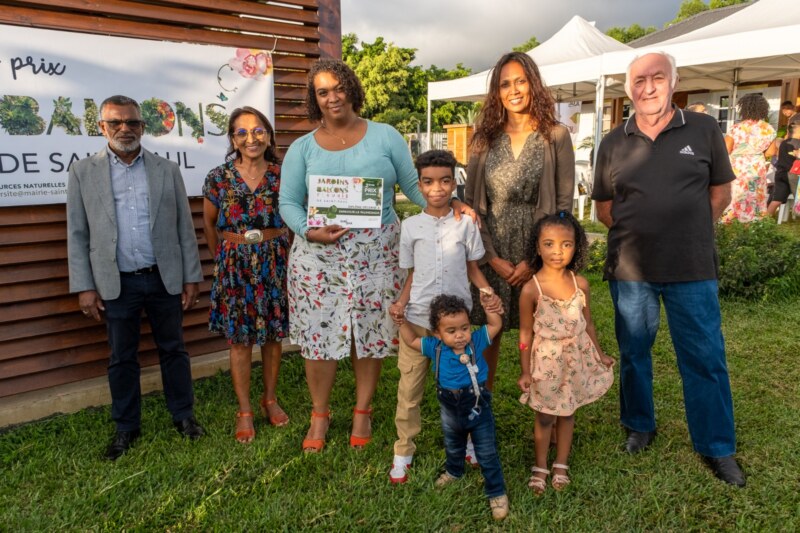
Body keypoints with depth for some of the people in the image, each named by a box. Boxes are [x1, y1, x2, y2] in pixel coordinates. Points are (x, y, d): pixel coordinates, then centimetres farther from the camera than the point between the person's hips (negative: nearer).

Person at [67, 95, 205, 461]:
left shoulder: (167, 170, 4)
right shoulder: (83, 172, 3)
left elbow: (185, 228, 4)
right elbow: (77, 234, 2)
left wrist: (191, 278, 0)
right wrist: (84, 287, -3)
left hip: (165, 279, 1)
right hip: (117, 283, 0)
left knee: (173, 350, 11)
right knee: (122, 358, 11)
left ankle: (183, 416, 27)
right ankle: (126, 427, 26)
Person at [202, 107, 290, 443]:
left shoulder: (282, 174, -3)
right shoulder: (218, 177, -4)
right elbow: (209, 222, 9)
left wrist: (282, 252, 3)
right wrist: (222, 258, 10)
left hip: (274, 261, 1)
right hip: (234, 264, 0)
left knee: (273, 334, 10)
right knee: (239, 338, 5)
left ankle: (270, 400, 29)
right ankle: (244, 411, 19)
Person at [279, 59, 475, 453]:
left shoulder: (385, 137, 4)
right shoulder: (302, 148, 6)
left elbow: (412, 184, 5)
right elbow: (289, 202, 4)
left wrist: (448, 205, -11)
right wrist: (309, 232, -15)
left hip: (376, 253, 0)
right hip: (319, 256, 1)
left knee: (370, 333, 6)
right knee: (319, 333, 4)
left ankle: (362, 413, 27)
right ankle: (319, 415, 25)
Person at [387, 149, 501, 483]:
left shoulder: (465, 224, 0)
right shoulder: (411, 226, 1)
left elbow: (472, 268, 7)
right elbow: (412, 275, 6)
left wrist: (488, 291, -11)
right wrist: (401, 303, -9)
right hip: (417, 318, 0)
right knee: (409, 388, 6)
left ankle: (465, 442, 33)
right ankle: (403, 451, 21)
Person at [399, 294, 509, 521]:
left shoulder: (476, 341, -20)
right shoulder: (435, 347, -16)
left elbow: (496, 325, -16)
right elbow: (411, 340, -5)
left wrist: (488, 305, -30)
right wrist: (402, 321, -18)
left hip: (478, 409, -3)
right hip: (450, 411, 3)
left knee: (487, 455, 10)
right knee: (453, 448, 31)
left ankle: (497, 493, 29)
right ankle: (453, 471, 62)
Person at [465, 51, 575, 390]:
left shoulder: (556, 136, 1)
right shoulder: (485, 139, 7)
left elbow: (564, 204, -3)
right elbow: (472, 203, 4)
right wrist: (492, 257, -5)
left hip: (537, 255, -2)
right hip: (492, 256, 2)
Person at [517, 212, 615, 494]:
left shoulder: (580, 284, -8)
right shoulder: (531, 289, -18)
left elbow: (587, 323, 6)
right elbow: (526, 333, -10)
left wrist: (600, 355, 13)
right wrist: (525, 371, -7)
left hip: (576, 357, 3)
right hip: (546, 360, -3)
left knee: (568, 413, 16)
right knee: (544, 416, 10)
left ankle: (561, 465, 35)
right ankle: (540, 467, 31)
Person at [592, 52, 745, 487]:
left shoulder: (704, 130, 0)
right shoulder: (613, 144, 4)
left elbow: (720, 192, 7)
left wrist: (687, 233, -1)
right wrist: (636, 235, -1)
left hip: (692, 270, -1)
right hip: (630, 270, 2)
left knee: (705, 358, 5)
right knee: (633, 352, 14)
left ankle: (717, 448, 22)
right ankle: (639, 426, 34)